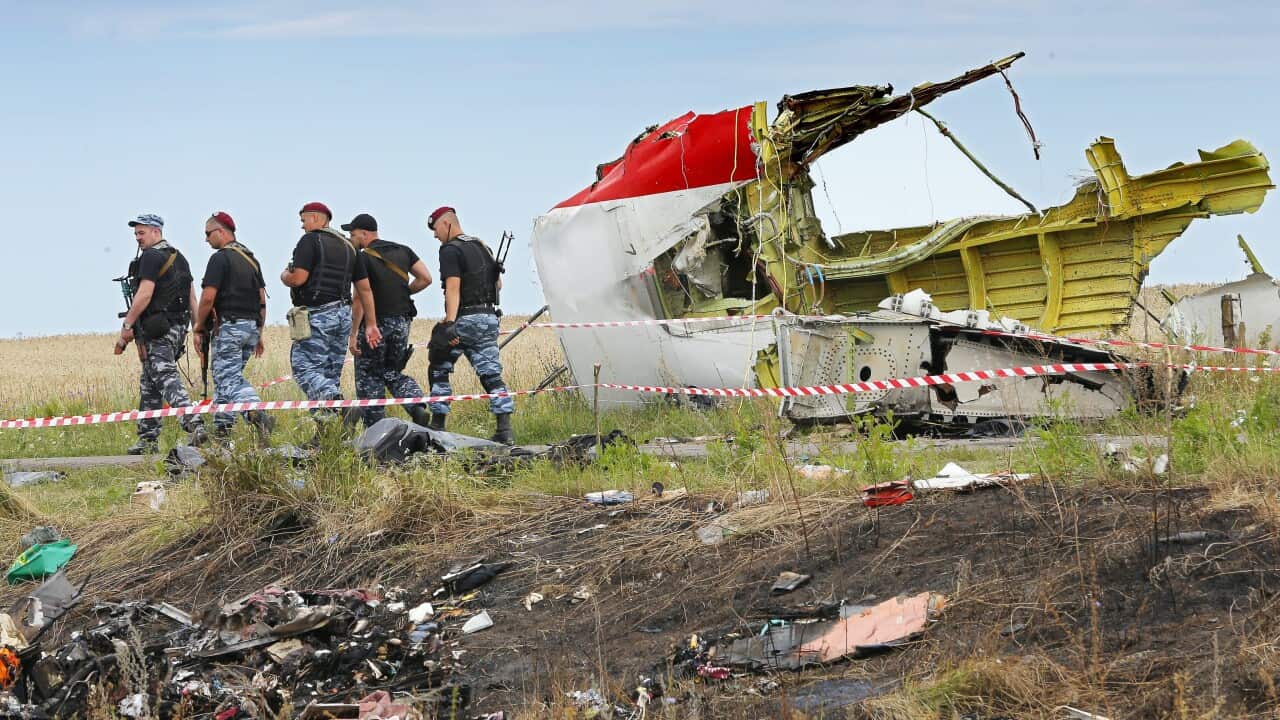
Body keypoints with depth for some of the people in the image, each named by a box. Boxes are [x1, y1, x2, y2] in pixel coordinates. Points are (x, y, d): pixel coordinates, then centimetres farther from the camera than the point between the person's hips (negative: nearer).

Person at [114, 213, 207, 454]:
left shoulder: (151, 256, -10)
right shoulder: (178, 257, 19)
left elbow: (144, 294, -19)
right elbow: (191, 297, 18)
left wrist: (126, 326, -17)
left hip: (156, 330, -10)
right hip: (177, 326, 10)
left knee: (166, 379, -16)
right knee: (149, 384, 15)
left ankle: (194, 424, -32)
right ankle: (148, 439, 16)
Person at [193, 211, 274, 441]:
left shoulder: (220, 258, -10)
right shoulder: (251, 259, 16)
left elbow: (208, 297, -16)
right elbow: (262, 299, 16)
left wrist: (199, 326, -3)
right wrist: (259, 334, 19)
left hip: (228, 326, -8)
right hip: (251, 325, 8)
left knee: (229, 379, -11)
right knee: (224, 377, 16)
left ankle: (256, 413, -33)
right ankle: (222, 428, 16)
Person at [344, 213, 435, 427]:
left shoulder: (363, 258, -12)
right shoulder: (403, 251, 8)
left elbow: (360, 298, -18)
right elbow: (425, 278, 3)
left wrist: (353, 334, -15)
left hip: (374, 322, -6)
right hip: (402, 321, 6)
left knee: (368, 377, 6)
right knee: (393, 372, 18)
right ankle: (417, 408, -7)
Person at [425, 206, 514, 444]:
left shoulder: (451, 250, -9)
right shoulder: (483, 247, 16)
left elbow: (453, 288, -20)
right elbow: (498, 283, 24)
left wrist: (449, 323, -27)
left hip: (465, 319, -7)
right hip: (489, 318, 7)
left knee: (439, 370, 9)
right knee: (492, 375, 3)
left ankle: (437, 426, 9)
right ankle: (505, 429, -9)